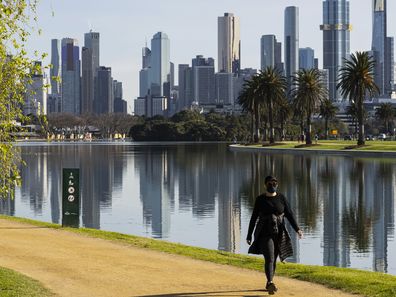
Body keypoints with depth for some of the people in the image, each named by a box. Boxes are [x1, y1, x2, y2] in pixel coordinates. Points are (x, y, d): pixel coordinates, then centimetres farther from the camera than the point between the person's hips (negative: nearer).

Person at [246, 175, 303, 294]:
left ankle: (268, 284, 30)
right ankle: (271, 284, -32)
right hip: (265, 234, -3)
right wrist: (249, 236, 1)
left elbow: (289, 215, -3)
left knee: (273, 259, 14)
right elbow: (253, 218, 0)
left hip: (278, 234, 3)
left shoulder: (281, 198, 1)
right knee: (269, 259, -19)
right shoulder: (260, 199, -4)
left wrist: (297, 229, -16)